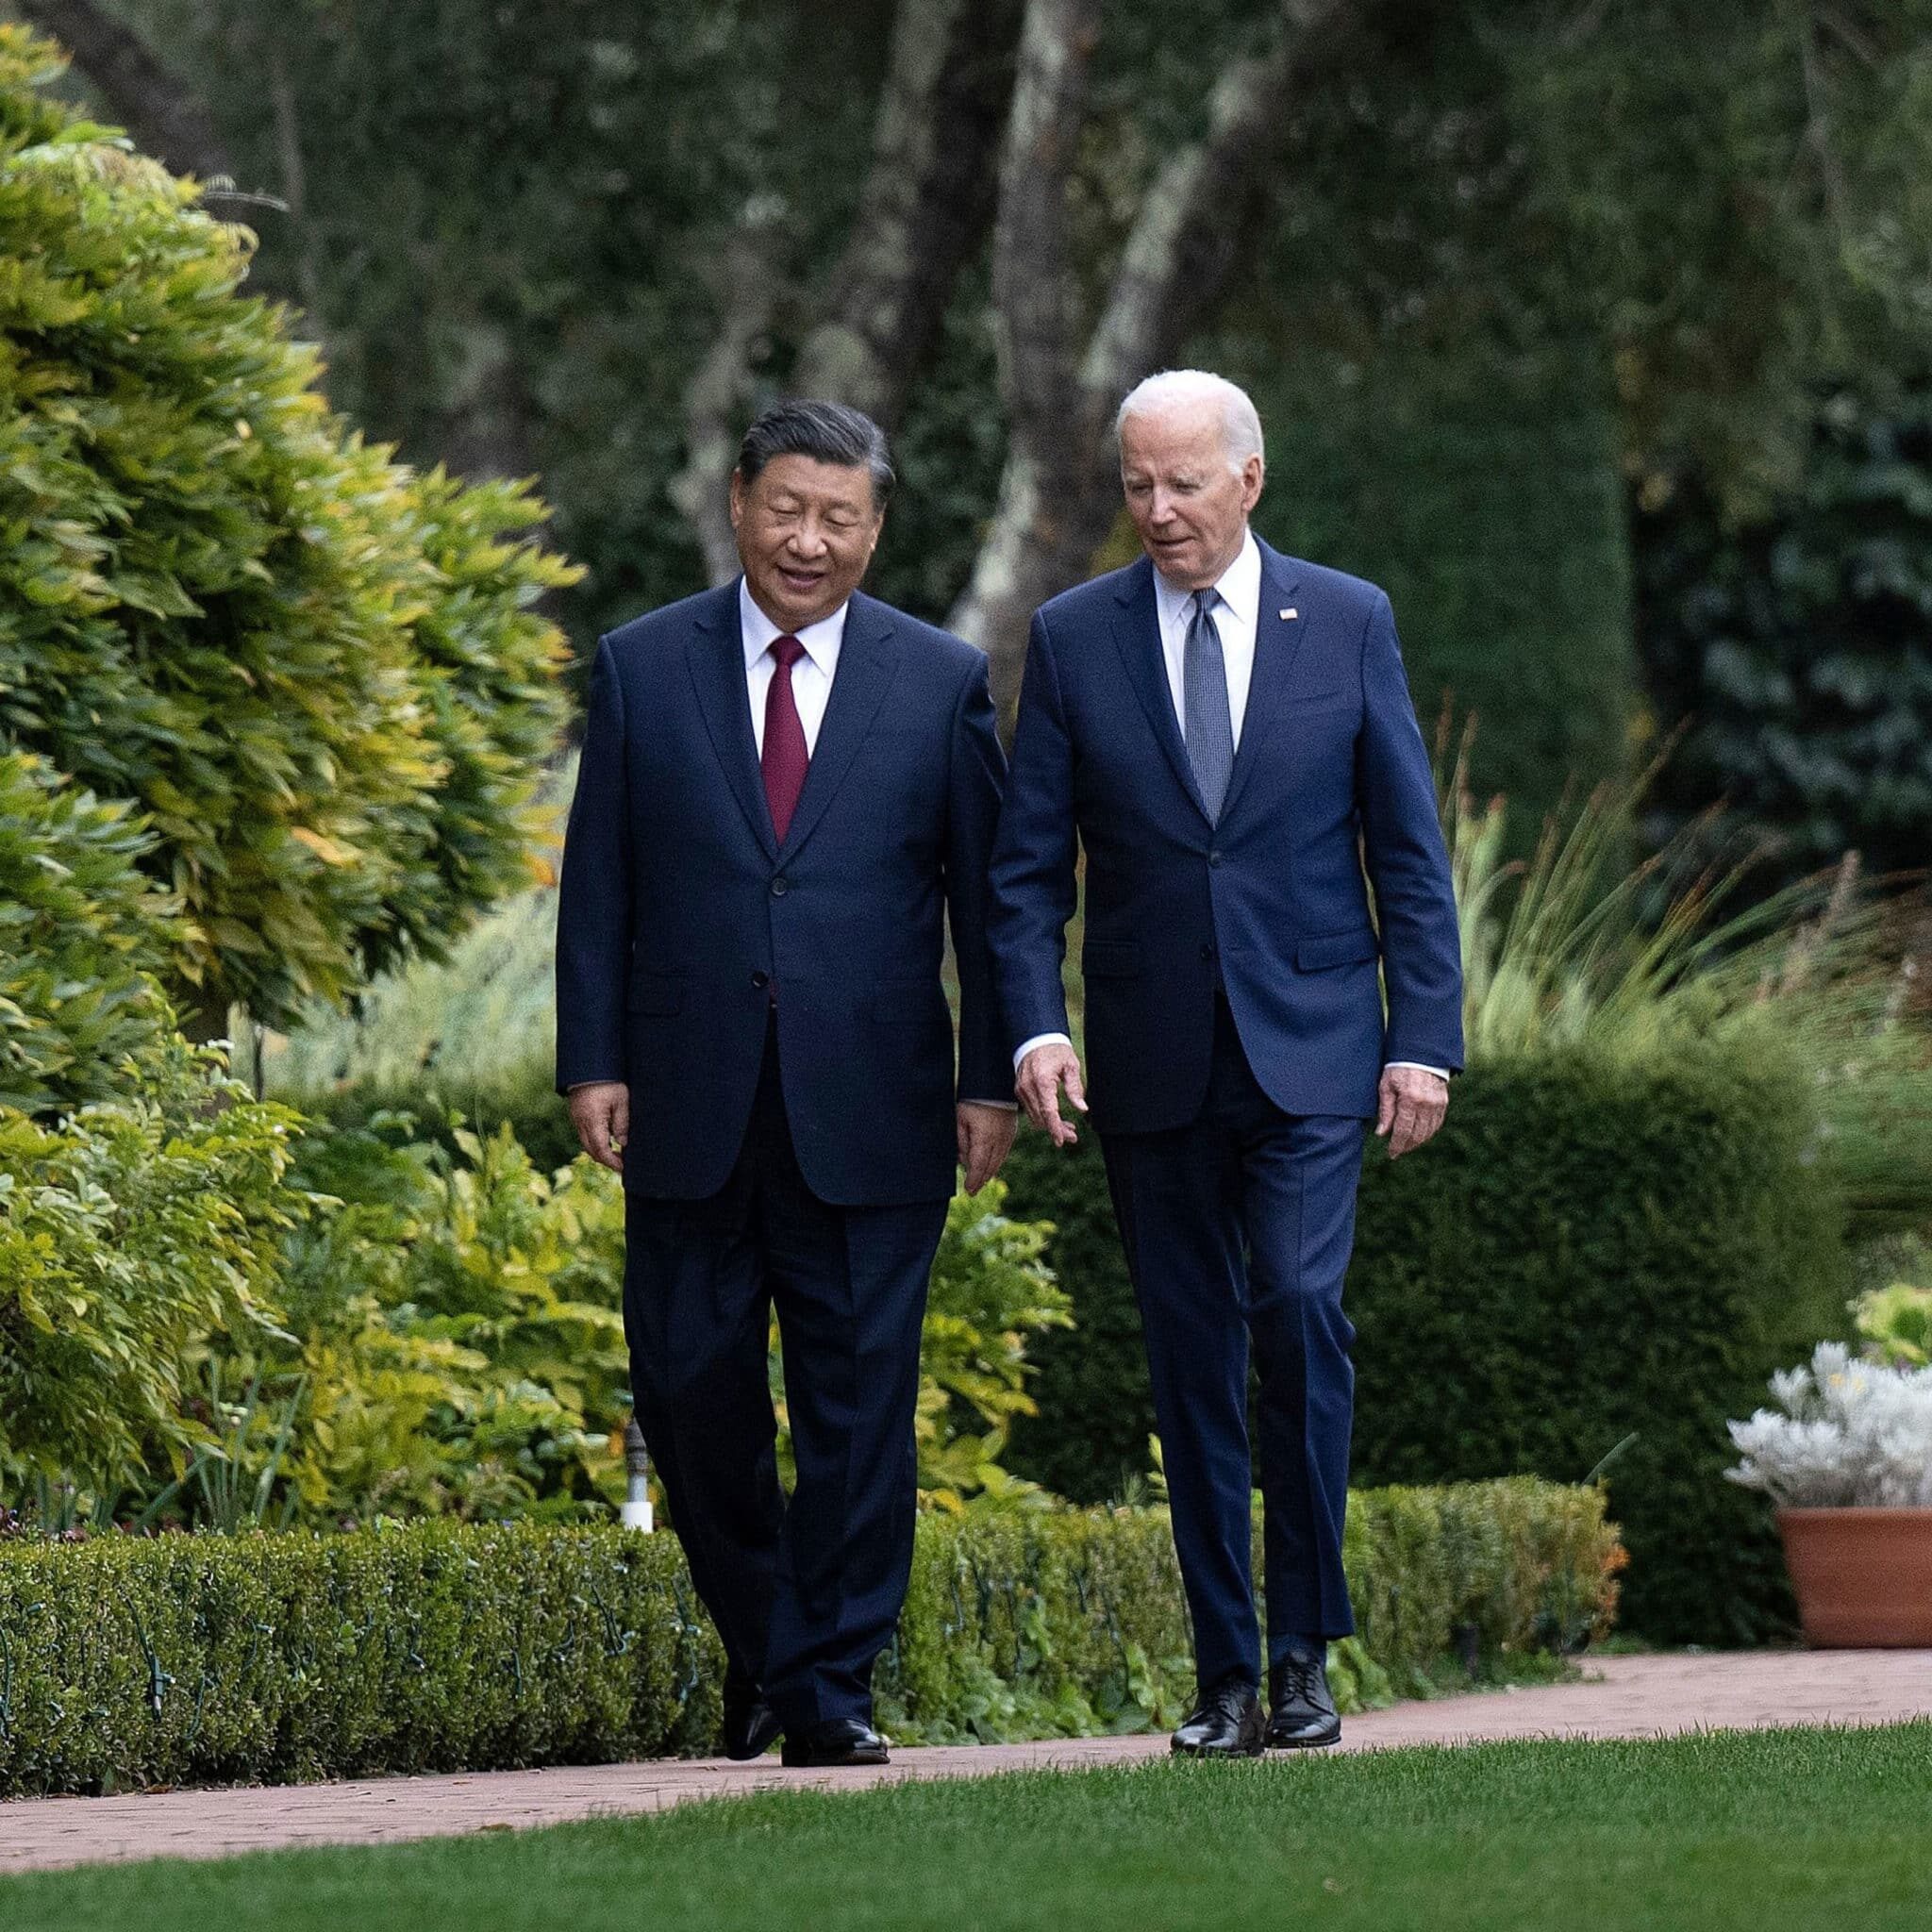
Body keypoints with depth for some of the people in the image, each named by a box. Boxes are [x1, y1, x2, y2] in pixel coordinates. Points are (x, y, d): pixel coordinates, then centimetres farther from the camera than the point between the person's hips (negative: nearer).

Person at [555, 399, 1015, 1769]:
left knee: (858, 1405, -1)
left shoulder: (944, 681, 4)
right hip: (691, 1105, 1)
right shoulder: (642, 668, 6)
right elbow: (599, 884, 6)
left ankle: (831, 1690, 7)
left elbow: (990, 893, 5)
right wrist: (594, 1062, -1)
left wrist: (992, 1078, -1)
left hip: (869, 1114, -1)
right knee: (691, 1395, 5)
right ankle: (759, 1642, 25)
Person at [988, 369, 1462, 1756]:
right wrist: (1036, 1026, -11)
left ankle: (1307, 1646, -5)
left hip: (1309, 1048, -1)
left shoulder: (1349, 623, 3)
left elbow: (1410, 851, 4)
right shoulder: (1074, 639, 4)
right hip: (1153, 1061, 1)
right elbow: (1028, 865, 4)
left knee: (1300, 1305, -17)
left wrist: (1427, 1040, -3)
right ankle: (1228, 1675, 10)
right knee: (1193, 1358, 4)